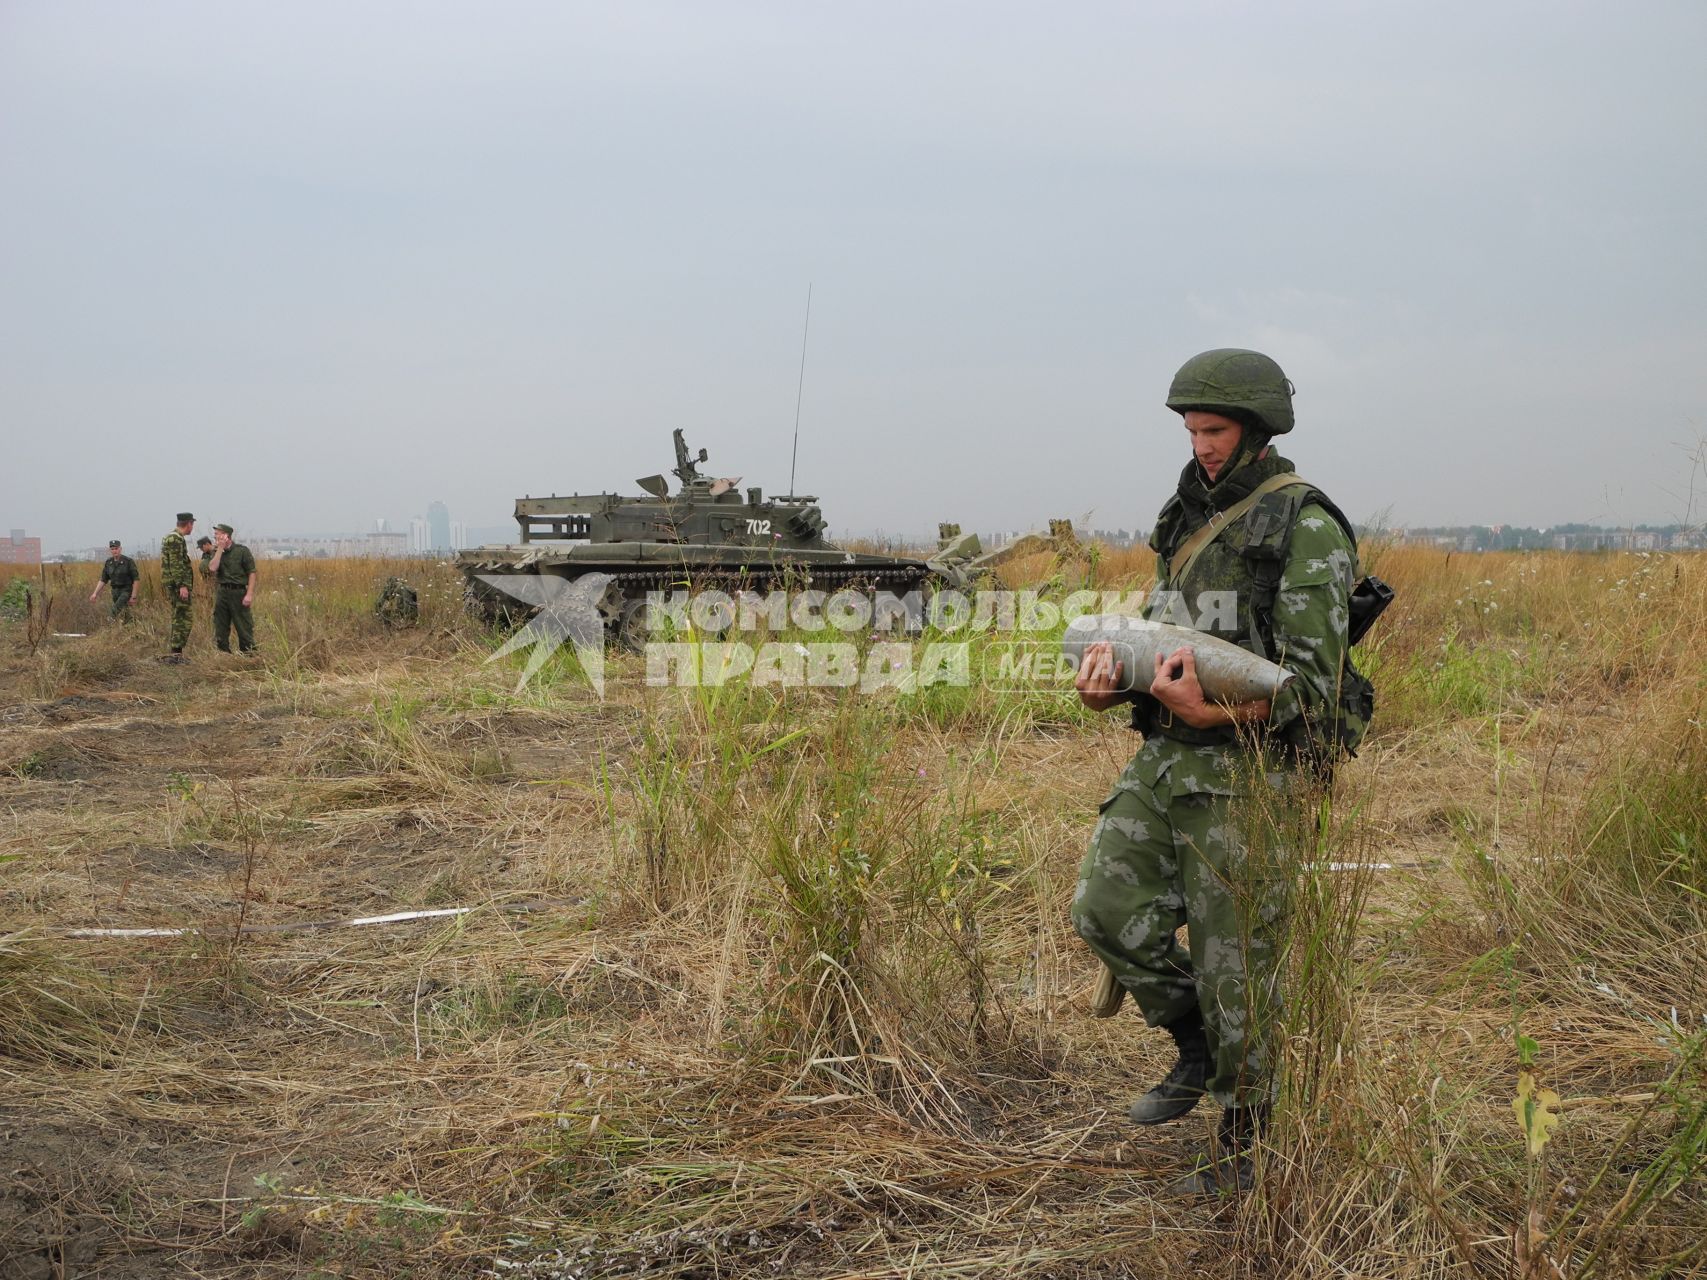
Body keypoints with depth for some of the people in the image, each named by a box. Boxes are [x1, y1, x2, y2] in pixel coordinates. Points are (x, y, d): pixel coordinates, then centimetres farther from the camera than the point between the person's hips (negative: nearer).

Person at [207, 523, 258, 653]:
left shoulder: (242, 550, -5)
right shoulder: (217, 552, 10)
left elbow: (252, 572, -8)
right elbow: (213, 568, -9)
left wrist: (249, 594, -16)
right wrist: (220, 548, -9)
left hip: (238, 592, -5)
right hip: (222, 592, 5)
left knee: (244, 627, -4)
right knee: (220, 628, 8)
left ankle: (248, 654, 1)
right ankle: (223, 653, 16)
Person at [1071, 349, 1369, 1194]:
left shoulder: (1306, 530, -10)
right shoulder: (1191, 519, 14)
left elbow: (1313, 682, -16)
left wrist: (1214, 713, -31)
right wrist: (1109, 680, -4)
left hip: (1245, 767, -7)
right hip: (1165, 755, 7)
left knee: (1234, 963, 1)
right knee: (1107, 911, -1)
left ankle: (1245, 1143, 17)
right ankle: (1198, 1049, 22)